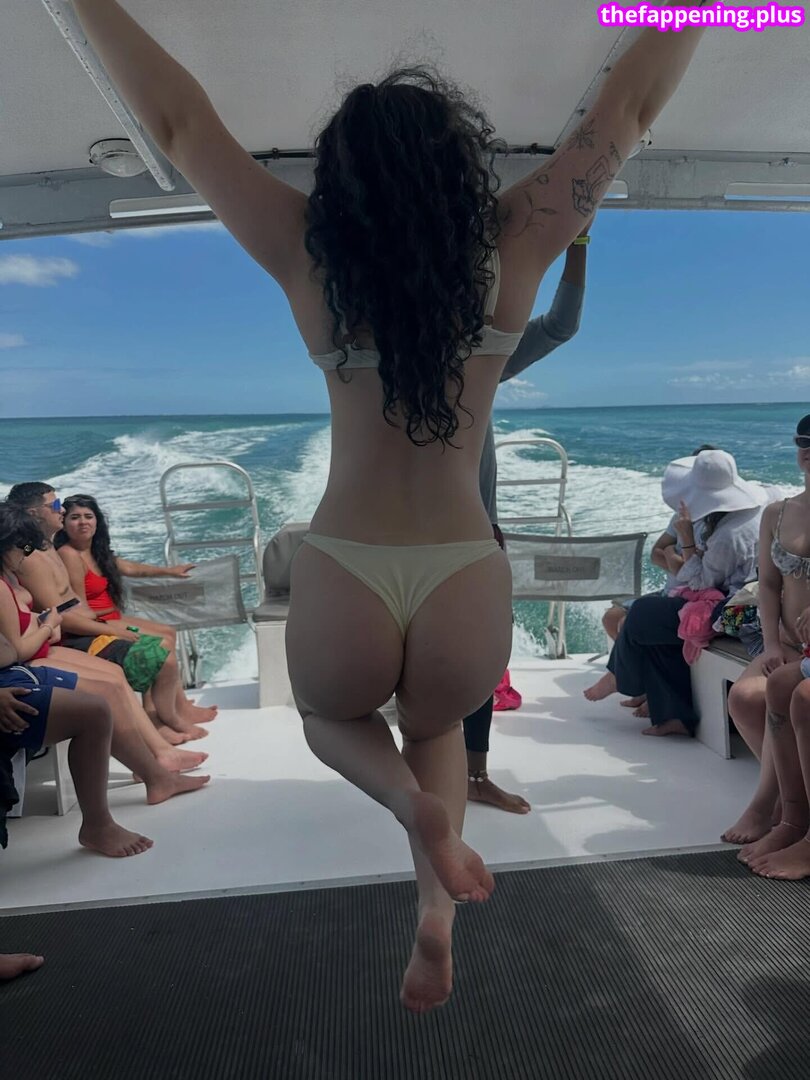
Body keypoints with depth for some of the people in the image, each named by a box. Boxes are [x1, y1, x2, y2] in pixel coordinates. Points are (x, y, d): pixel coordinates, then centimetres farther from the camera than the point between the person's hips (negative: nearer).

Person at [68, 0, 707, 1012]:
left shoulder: (307, 253, -1)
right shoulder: (513, 245, 0)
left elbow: (177, 118, 10)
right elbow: (631, 102, 12)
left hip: (344, 578, -1)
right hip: (468, 581, 1)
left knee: (331, 718, 34)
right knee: (436, 726, 35)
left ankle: (412, 799, 2)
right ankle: (436, 915, 16)